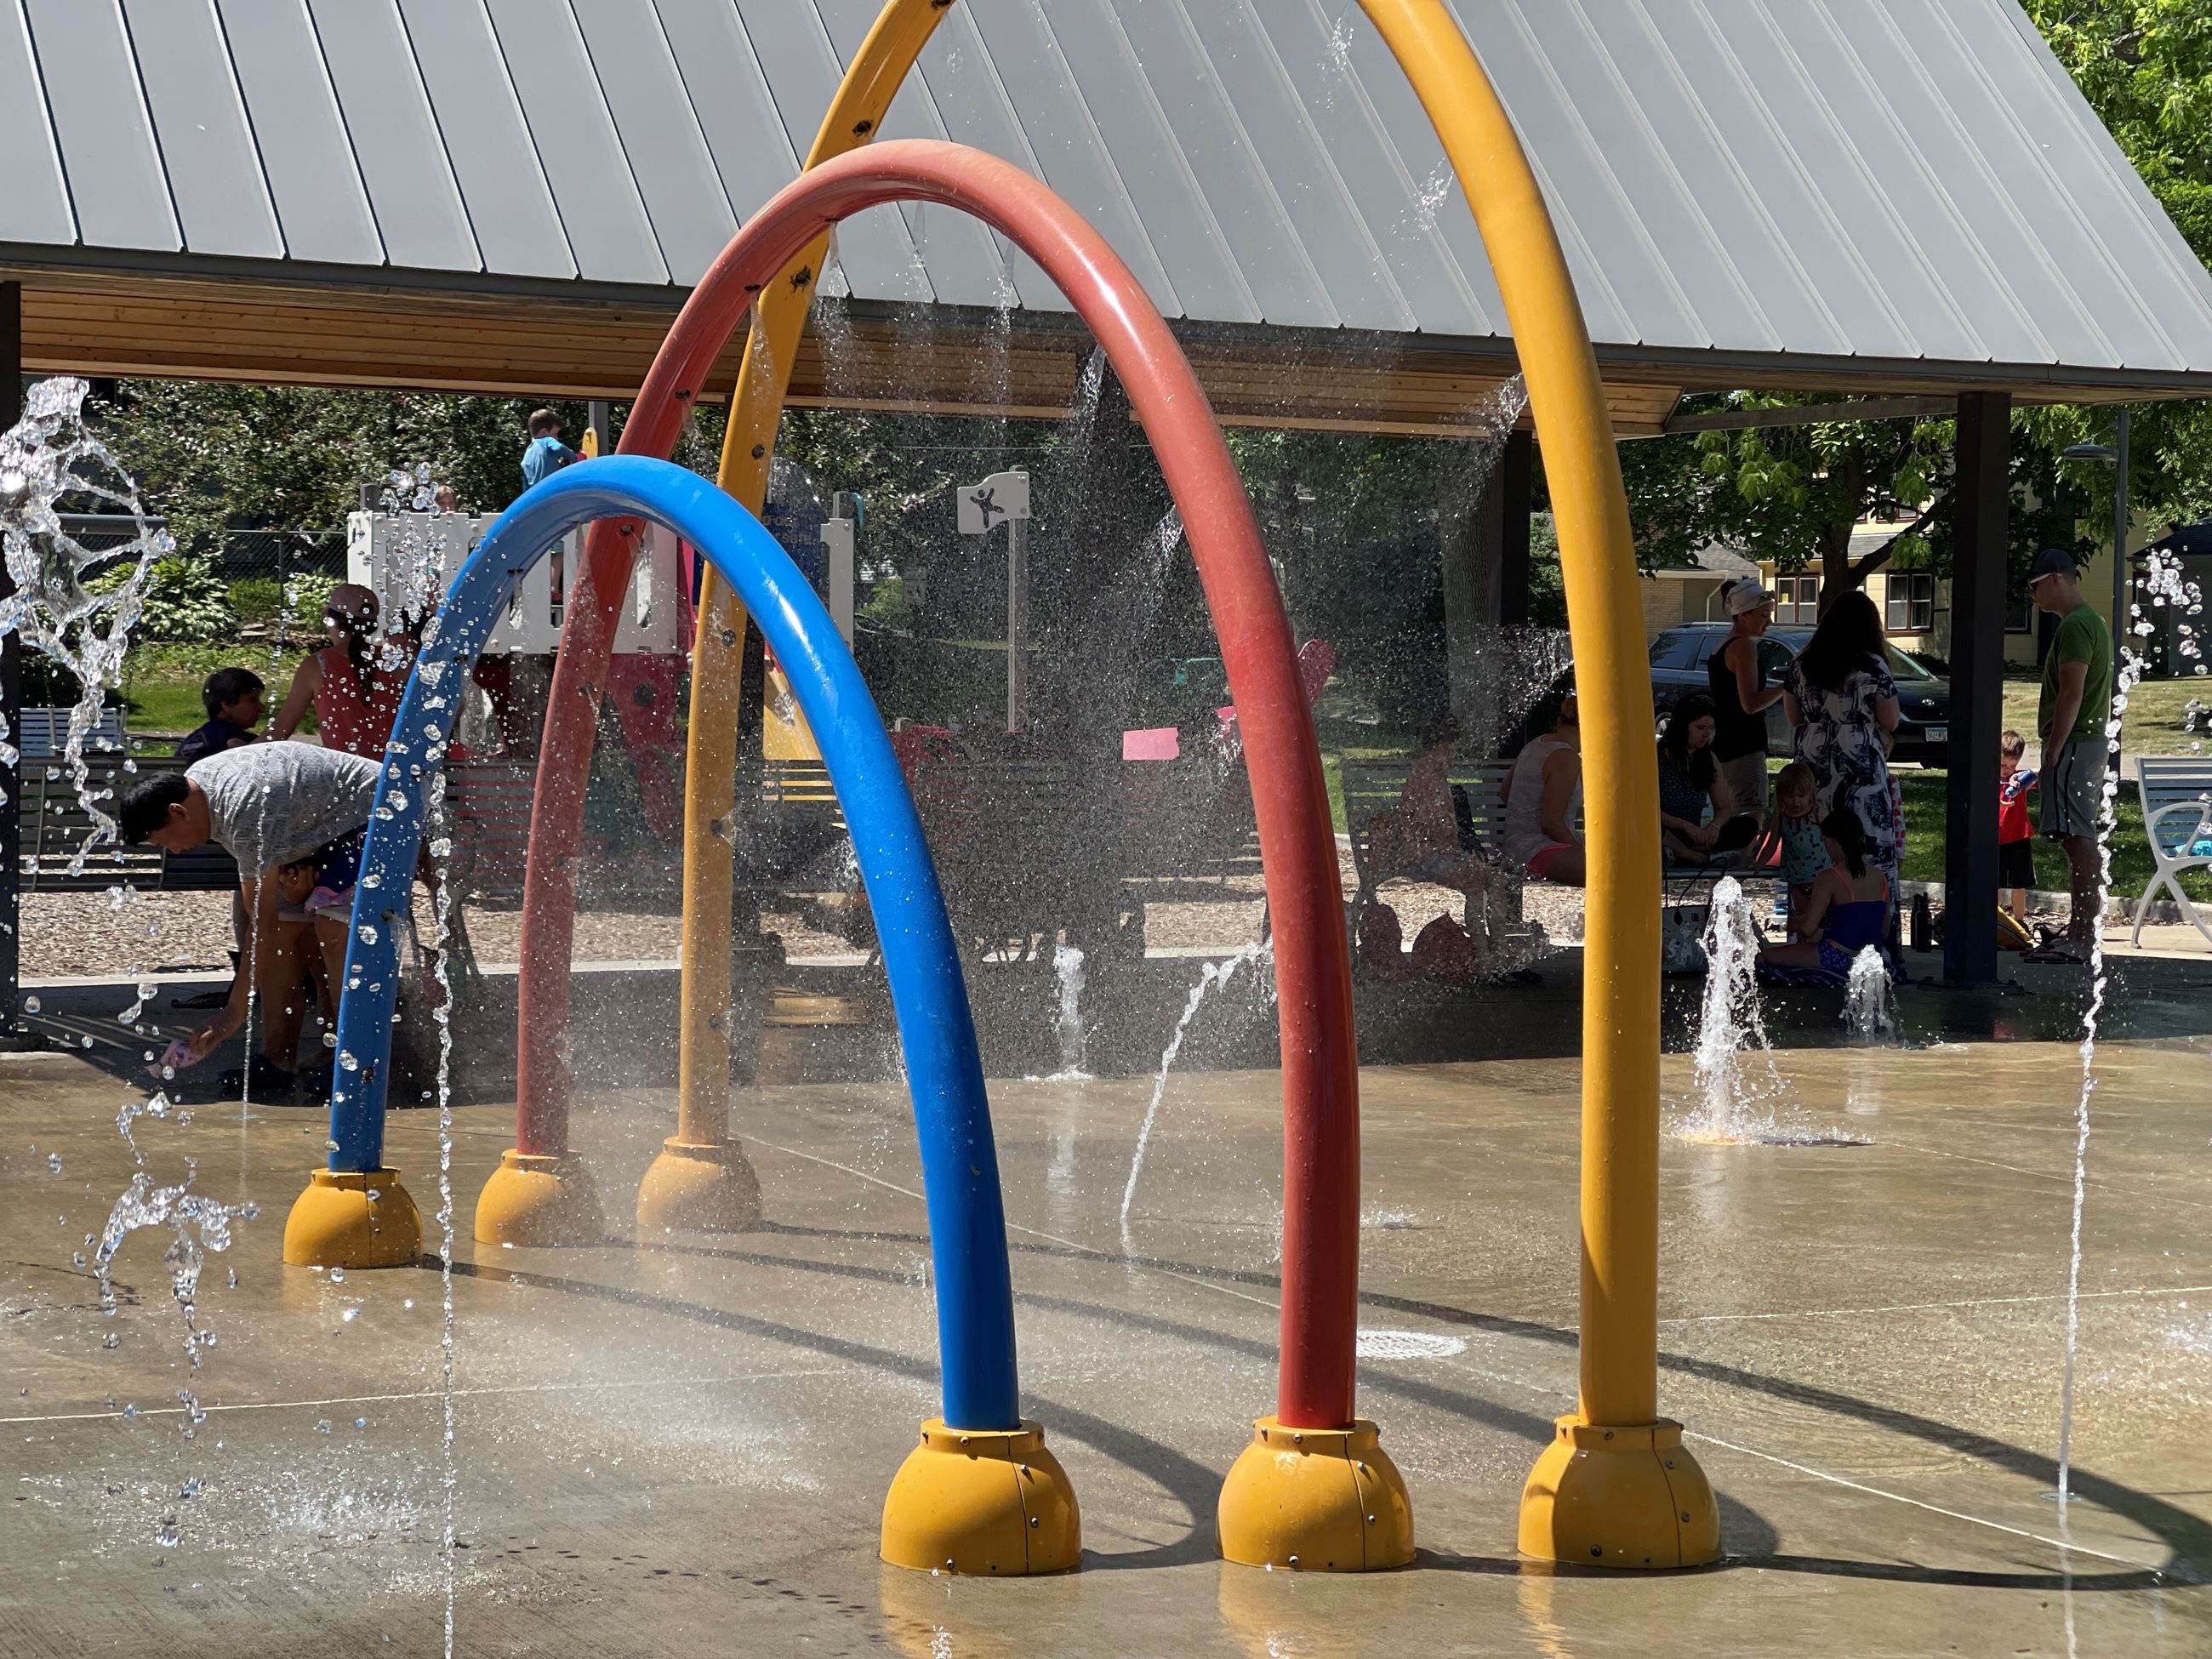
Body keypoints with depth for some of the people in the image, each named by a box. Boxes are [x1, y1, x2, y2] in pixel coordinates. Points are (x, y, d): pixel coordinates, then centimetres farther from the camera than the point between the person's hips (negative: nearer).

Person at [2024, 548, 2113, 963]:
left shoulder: (2074, 626, -14)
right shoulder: (2094, 622, 20)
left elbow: (2071, 695, -21)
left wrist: (2052, 752, -20)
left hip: (2072, 743, -11)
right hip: (2093, 742, 11)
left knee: (2078, 840, -13)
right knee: (2081, 841, 12)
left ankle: (2080, 939, -16)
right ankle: (2077, 932, 16)